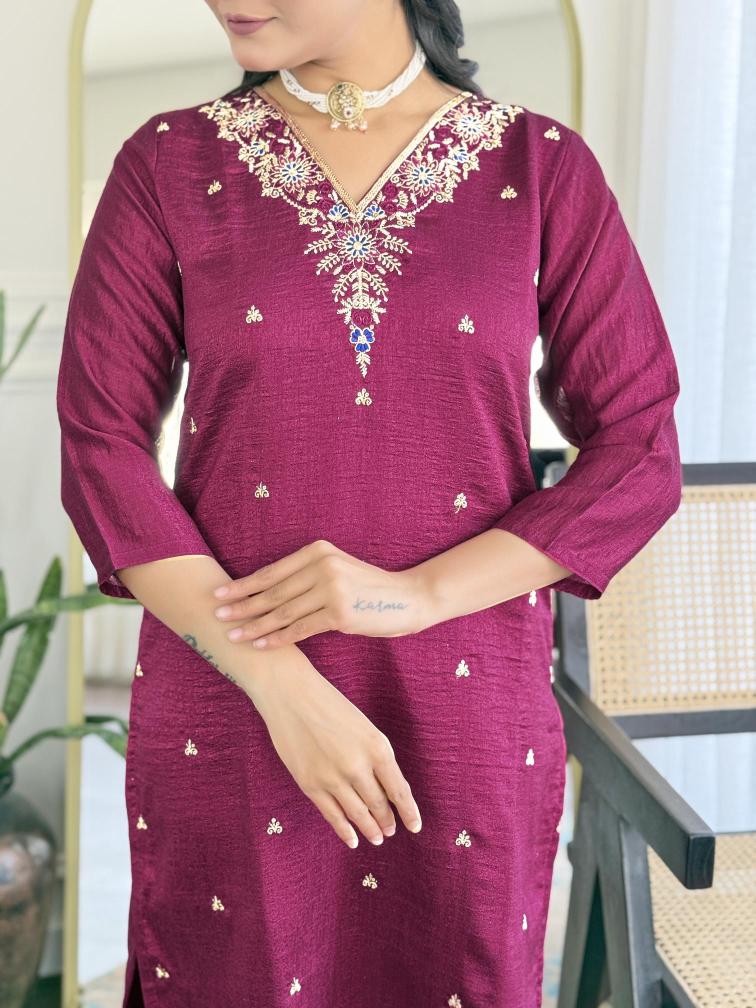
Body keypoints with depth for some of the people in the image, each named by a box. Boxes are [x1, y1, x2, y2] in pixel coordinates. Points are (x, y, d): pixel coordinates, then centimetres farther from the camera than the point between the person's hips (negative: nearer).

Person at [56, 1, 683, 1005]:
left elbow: (640, 459, -2)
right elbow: (101, 453, -4)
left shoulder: (545, 168, -1)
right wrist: (282, 688, -15)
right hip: (228, 720, 0)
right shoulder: (168, 166, 0)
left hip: (468, 723, 0)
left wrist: (419, 594, -16)